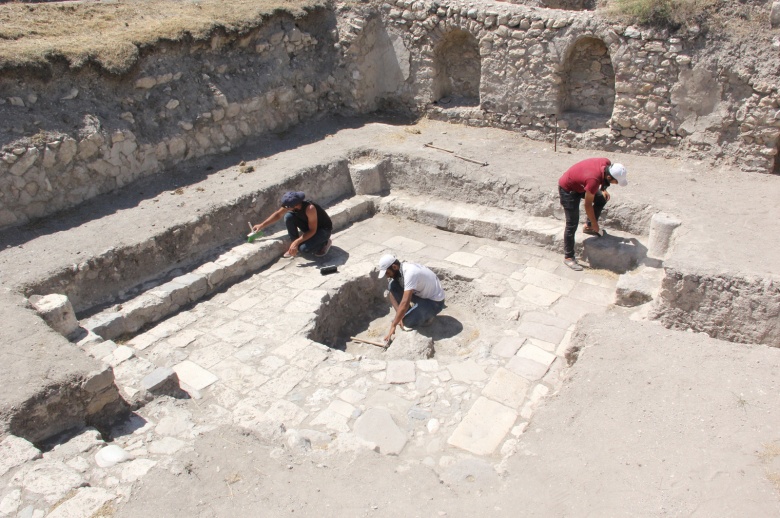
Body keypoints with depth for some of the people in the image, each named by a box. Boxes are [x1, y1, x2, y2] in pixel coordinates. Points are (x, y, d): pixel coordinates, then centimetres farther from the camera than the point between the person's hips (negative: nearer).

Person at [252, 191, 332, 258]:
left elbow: (312, 231, -31)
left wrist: (296, 242, -34)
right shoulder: (291, 204, -18)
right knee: (288, 216, -17)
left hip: (324, 229, -7)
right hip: (308, 225, 7)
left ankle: (325, 243, 1)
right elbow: (278, 214, -1)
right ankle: (293, 247, -2)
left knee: (304, 248, -29)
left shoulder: (310, 208, -37)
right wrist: (262, 225, -4)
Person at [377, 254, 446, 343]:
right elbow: (391, 293, -4)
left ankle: (427, 315, 3)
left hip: (435, 301, -8)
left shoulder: (410, 273, -35)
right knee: (392, 286, -13)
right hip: (420, 293, 8)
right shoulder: (397, 271, -9)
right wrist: (399, 314, -17)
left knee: (408, 322, -28)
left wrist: (393, 326, -37)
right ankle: (404, 314, 4)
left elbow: (405, 303, -39)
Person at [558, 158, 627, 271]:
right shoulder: (593, 180, -38)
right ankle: (568, 257, 1)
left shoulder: (607, 163, -18)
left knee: (602, 198, 6)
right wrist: (595, 225, -12)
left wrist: (603, 189, -2)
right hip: (567, 189, -8)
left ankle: (588, 227, 21)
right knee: (572, 224, -7)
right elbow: (588, 205, -24)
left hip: (579, 184, 8)